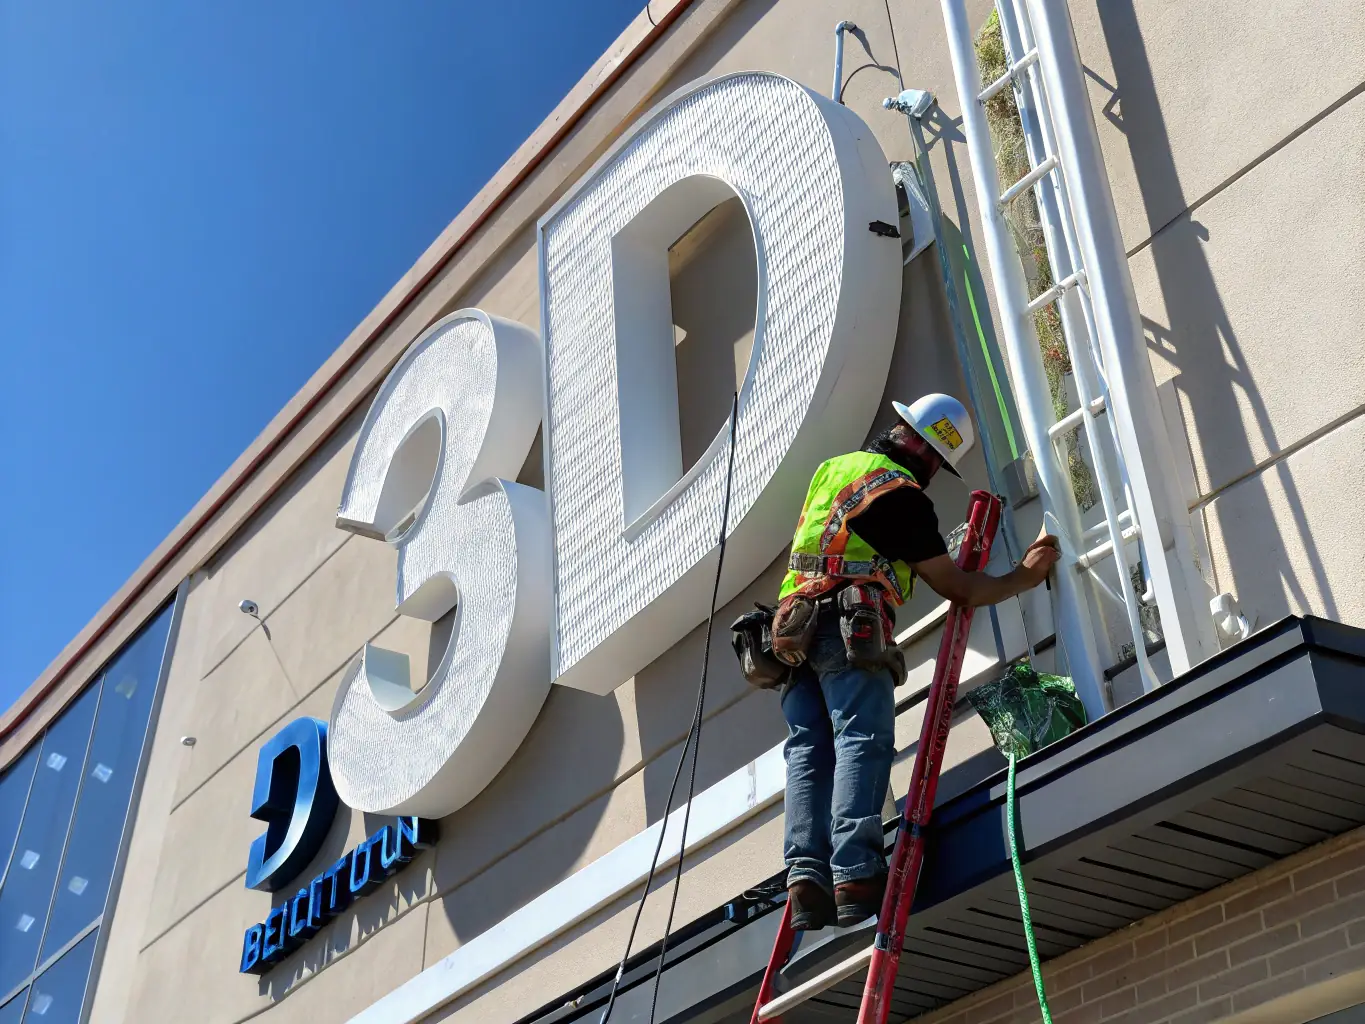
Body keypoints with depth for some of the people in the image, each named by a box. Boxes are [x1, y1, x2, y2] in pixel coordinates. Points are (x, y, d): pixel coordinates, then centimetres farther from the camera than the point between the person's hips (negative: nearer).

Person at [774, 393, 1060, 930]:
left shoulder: (832, 468, 24)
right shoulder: (900, 493, -1)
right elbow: (956, 587, 1)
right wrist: (1025, 576, 13)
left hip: (795, 628, 7)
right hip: (850, 628, -7)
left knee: (809, 749, -1)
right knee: (863, 742, -13)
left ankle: (806, 874, -14)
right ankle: (855, 873, -26)